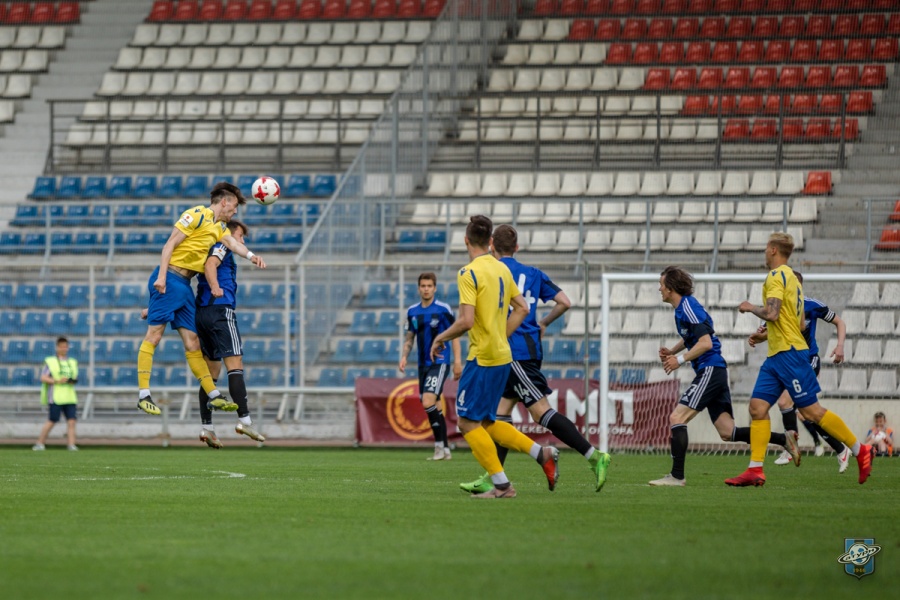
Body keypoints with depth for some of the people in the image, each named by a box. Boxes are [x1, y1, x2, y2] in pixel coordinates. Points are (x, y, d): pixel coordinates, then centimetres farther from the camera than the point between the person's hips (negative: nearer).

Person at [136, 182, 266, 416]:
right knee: (154, 335, -10)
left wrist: (250, 255, -23)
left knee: (192, 343, 9)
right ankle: (143, 394, -12)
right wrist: (161, 276, -21)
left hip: (185, 285, 9)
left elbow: (231, 242, -1)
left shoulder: (220, 227, 20)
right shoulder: (197, 215, -6)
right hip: (170, 279, -9)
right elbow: (170, 244, -11)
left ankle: (214, 396, 9)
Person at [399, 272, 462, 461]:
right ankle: (444, 450, 16)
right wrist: (404, 357, 0)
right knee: (434, 408, 8)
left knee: (428, 402, -20)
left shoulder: (443, 309, -6)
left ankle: (440, 445, -10)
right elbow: (409, 338, 16)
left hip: (439, 363, -6)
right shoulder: (412, 312, 8)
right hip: (423, 365, 6)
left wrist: (457, 362, -8)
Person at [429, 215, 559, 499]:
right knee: (485, 423, 17)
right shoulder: (502, 269, 11)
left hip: (482, 358, -8)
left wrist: (441, 338, -6)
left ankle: (501, 485, -5)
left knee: (467, 422, -2)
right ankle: (542, 454, 9)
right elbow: (522, 308, 17)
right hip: (502, 355, 8)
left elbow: (466, 321, -21)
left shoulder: (469, 273, -15)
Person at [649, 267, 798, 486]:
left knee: (676, 418, -13)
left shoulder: (688, 307, -13)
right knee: (727, 433, 7)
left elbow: (705, 343, -20)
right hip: (713, 372, 10)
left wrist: (680, 360, -16)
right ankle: (783, 440, 8)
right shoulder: (682, 308, 17)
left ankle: (676, 476, -15)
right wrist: (671, 351, 18)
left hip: (710, 370, -10)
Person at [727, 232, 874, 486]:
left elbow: (771, 314, -22)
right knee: (757, 406, 1)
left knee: (811, 410, -8)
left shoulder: (776, 276, -11)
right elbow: (800, 324, 22)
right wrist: (766, 333, 25)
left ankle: (860, 450, -1)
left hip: (788, 353, -10)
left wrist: (750, 307, -4)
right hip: (776, 356, 10)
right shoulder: (792, 278, 20)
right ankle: (755, 471, -3)